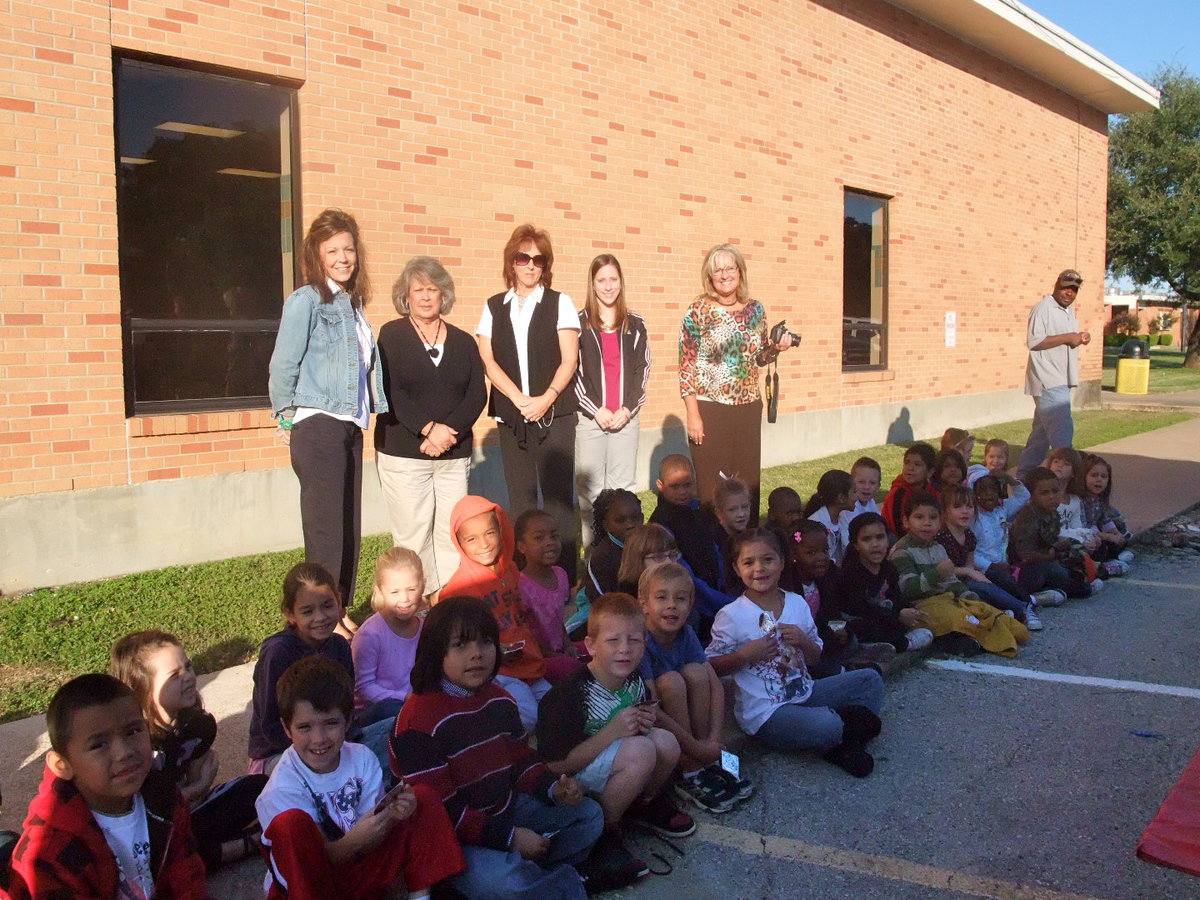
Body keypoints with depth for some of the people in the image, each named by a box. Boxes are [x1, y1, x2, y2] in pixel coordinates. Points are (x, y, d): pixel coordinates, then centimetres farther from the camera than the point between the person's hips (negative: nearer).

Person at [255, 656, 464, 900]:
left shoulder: (362, 758, -6)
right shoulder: (281, 789, -18)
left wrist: (392, 816, -26)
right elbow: (311, 862, -17)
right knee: (290, 824, -34)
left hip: (361, 868, 4)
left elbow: (368, 844, -4)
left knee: (424, 796, -8)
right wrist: (353, 841, -36)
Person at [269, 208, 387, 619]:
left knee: (349, 524, 10)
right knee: (325, 527, -3)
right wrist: (288, 417, -1)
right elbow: (283, 366, -8)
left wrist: (373, 411, 10)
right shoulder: (305, 301, -7)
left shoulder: (352, 303, 15)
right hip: (317, 427, -7)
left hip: (349, 427, 7)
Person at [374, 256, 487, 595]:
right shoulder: (391, 336, 4)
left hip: (454, 454, 3)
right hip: (403, 453, -3)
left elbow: (477, 395, 3)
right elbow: (389, 392, -7)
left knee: (452, 534, 1)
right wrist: (428, 428, -17)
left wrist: (448, 432, -12)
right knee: (413, 537, -2)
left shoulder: (463, 341, 12)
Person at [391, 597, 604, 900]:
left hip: (505, 810, 8)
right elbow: (439, 808, -23)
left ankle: (530, 870, -7)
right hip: (452, 836, -8)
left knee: (589, 815, 11)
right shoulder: (419, 720, -23)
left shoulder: (499, 699, 3)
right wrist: (509, 837, -22)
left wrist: (553, 787, -7)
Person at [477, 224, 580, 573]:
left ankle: (562, 575, 1)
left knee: (557, 493, -5)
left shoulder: (559, 303, 4)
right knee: (520, 496, 6)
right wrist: (519, 399, -11)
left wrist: (546, 399, -15)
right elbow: (488, 360, 2)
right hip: (510, 416, 2)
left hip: (554, 413, -2)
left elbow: (569, 360, -2)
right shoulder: (494, 306, 10)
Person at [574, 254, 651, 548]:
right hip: (589, 417, -2)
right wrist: (596, 410, -10)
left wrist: (628, 409, -6)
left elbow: (642, 369, 6)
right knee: (590, 488, 1)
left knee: (624, 486, 5)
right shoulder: (580, 324, 1)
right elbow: (572, 371, -3)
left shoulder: (635, 324, 7)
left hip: (626, 417, 2)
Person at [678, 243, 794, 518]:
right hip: (710, 409, -4)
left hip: (748, 408, 4)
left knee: (749, 483, 8)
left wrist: (776, 348, -3)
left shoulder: (755, 309, 8)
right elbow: (686, 365, -7)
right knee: (711, 487, -2)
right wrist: (693, 415, -12)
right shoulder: (698, 311, -5)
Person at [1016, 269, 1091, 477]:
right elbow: (1034, 341, -20)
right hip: (1048, 381, -10)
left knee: (1042, 430, 13)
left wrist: (1081, 339, 6)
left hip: (1061, 381, 10)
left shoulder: (1069, 311, 19)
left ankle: (1024, 475, 21)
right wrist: (1068, 337, -18)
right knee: (1062, 431, -13)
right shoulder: (1043, 308, -10)